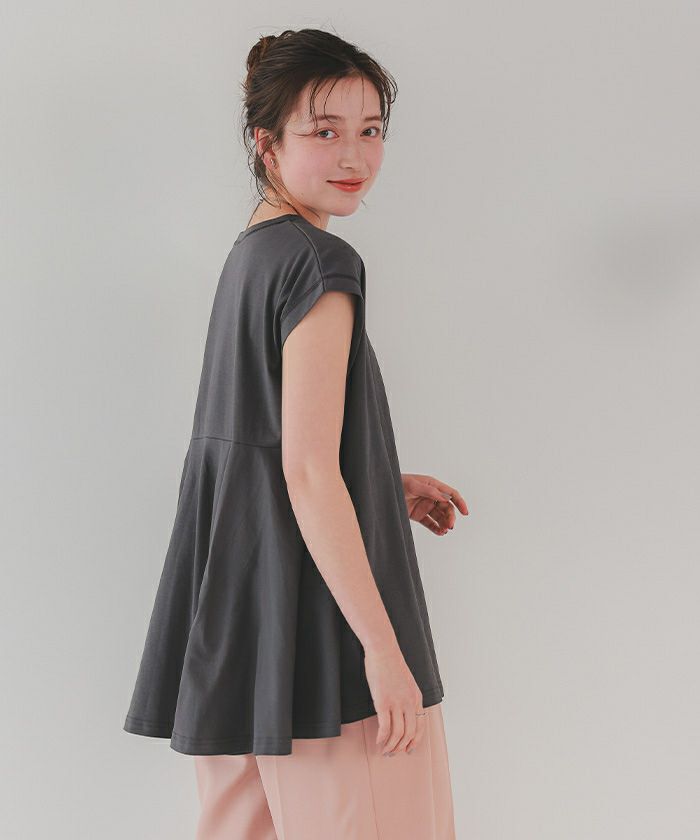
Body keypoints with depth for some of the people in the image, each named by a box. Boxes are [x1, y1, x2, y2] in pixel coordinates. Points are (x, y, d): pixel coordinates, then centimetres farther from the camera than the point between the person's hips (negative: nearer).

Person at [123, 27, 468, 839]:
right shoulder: (320, 263, -15)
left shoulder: (248, 253, 13)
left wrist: (388, 488, 19)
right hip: (314, 619, -10)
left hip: (238, 622, 10)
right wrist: (383, 645, -19)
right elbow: (309, 472, -21)